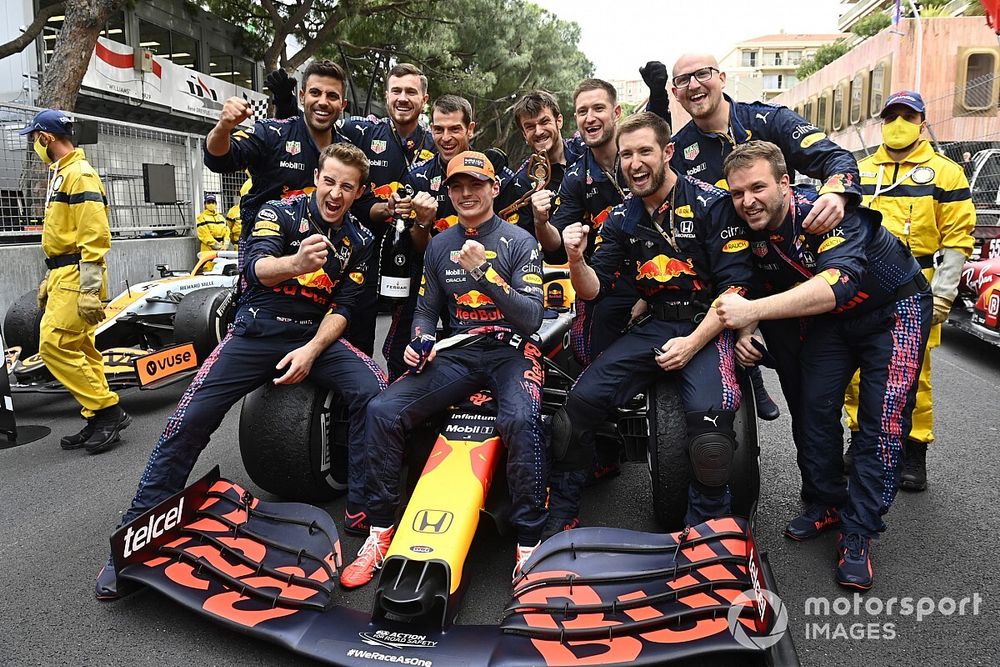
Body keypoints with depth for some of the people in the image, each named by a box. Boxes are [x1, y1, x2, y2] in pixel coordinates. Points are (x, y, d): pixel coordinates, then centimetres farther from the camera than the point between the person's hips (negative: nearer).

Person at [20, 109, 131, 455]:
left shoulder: (79, 173, -11)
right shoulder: (59, 175, 20)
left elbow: (95, 235, -20)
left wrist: (90, 287, -24)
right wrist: (48, 280, 25)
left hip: (77, 276, -10)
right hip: (64, 274, 10)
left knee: (54, 344, -13)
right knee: (80, 349, 8)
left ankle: (108, 410, -7)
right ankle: (98, 419, 13)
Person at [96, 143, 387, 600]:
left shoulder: (359, 241, 5)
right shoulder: (279, 214, -5)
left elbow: (342, 308, 1)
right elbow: (255, 267, -23)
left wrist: (312, 351, -16)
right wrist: (295, 262, -45)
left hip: (316, 336, 2)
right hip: (257, 334, -2)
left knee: (374, 392, -24)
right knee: (191, 419, -16)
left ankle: (364, 508, -10)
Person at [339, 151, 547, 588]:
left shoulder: (519, 242, -2)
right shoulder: (439, 246, 12)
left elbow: (531, 318, -11)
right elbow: (426, 310, 18)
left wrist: (484, 272, -22)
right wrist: (418, 344, -5)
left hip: (510, 352, -3)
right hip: (457, 355, 4)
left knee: (521, 420, -37)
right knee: (382, 409, -18)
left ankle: (528, 544, -22)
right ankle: (380, 532, -5)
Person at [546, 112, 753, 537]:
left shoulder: (712, 204, -5)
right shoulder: (621, 219, 9)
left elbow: (735, 287, -9)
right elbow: (593, 289, 4)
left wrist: (692, 343, -18)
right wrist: (577, 260, -18)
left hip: (707, 327, -4)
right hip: (652, 328, 4)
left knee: (709, 417, -32)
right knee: (579, 403, -14)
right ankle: (558, 519, 4)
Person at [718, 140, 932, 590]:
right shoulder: (752, 232, -12)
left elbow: (836, 285, -48)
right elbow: (764, 288, 3)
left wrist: (753, 311, -55)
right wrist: (745, 331, -17)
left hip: (894, 310, -6)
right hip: (830, 318, 6)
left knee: (882, 424, -11)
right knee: (813, 408, -1)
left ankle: (857, 535, -2)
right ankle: (826, 505, 19)